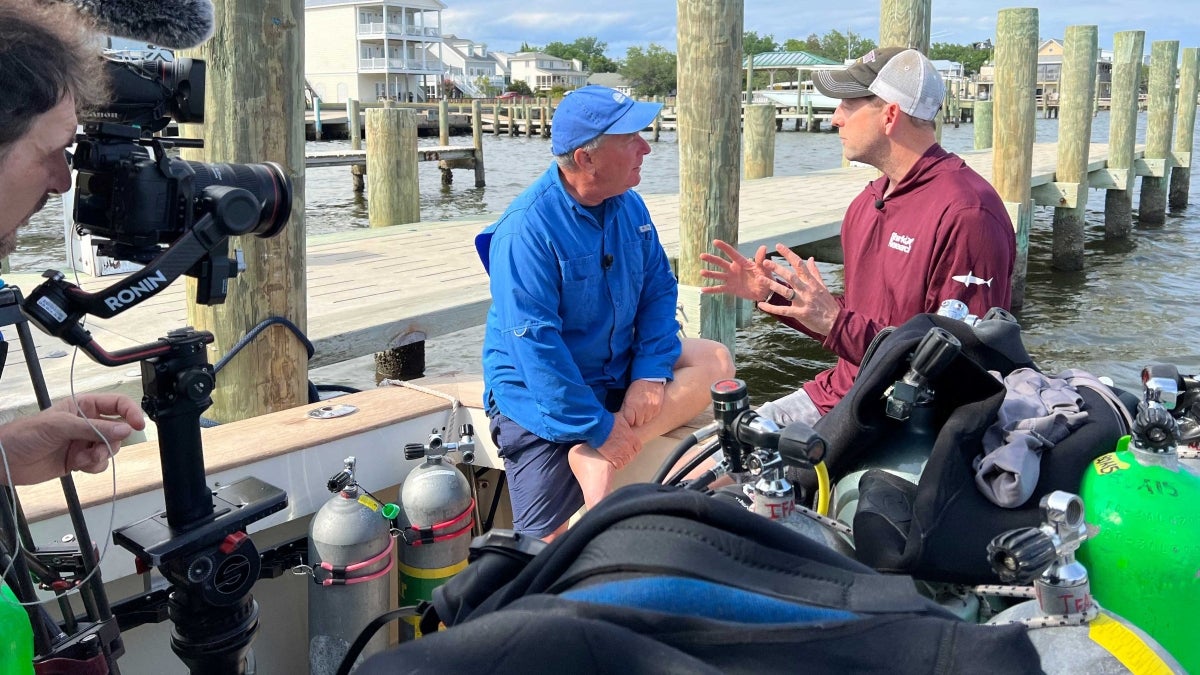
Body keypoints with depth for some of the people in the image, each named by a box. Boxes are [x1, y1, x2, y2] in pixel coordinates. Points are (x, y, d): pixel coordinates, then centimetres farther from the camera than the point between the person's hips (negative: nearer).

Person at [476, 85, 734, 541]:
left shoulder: (629, 206, 0)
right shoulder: (527, 228, -23)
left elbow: (659, 288, 5)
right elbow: (535, 344, -26)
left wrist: (650, 373, -12)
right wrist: (599, 428, -25)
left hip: (616, 374, 7)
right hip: (540, 398, -7)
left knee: (715, 362, -12)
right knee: (553, 550, -14)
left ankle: (599, 460, -21)